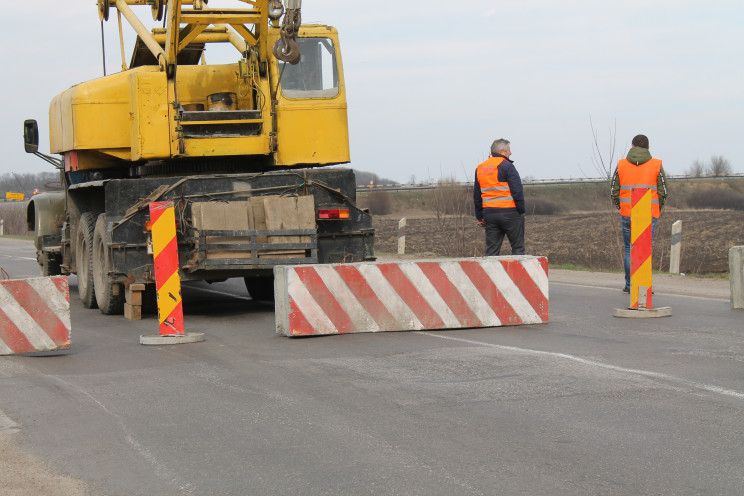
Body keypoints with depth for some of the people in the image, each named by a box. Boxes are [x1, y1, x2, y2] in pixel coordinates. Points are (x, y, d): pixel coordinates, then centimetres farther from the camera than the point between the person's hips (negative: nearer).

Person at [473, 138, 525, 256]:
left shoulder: (480, 168, 14)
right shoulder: (506, 166, -7)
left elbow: (476, 196, 18)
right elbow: (517, 191, -12)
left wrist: (480, 217, 22)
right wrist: (521, 211, -5)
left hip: (489, 213, 6)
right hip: (509, 212, -6)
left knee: (491, 250, 6)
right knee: (518, 247, 1)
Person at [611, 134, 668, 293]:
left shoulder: (621, 165, 4)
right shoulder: (656, 165, 0)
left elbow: (615, 191, 6)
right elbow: (663, 191, 1)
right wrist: (658, 209, 15)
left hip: (627, 214, 1)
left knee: (629, 249, 10)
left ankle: (630, 285, 8)